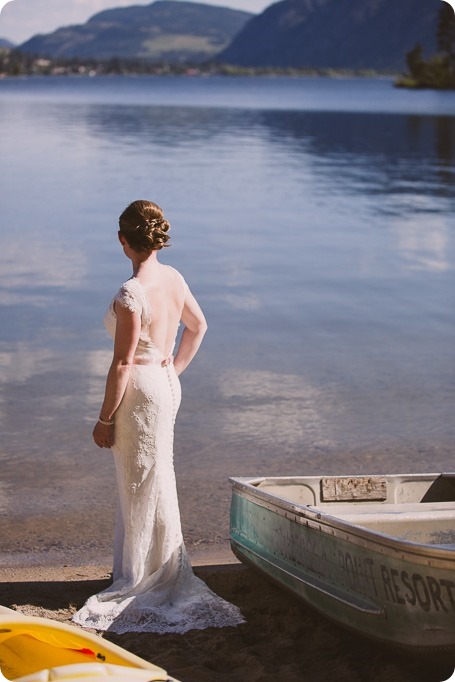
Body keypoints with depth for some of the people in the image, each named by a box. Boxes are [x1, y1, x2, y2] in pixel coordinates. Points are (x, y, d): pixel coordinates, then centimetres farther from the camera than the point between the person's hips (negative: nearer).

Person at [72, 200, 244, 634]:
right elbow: (198, 326, 15)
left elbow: (122, 364, -21)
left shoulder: (130, 295, -25)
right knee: (151, 486, 19)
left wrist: (104, 419, -12)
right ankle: (135, 574, 32)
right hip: (166, 385, 8)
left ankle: (142, 581, 19)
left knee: (145, 492, 5)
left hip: (140, 393, -8)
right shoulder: (173, 278, 0)